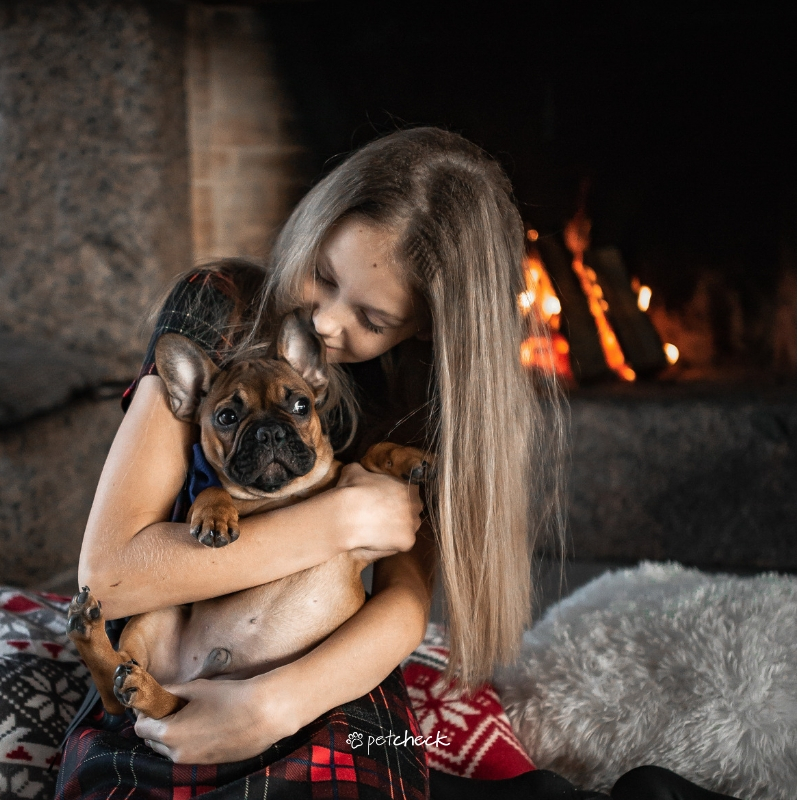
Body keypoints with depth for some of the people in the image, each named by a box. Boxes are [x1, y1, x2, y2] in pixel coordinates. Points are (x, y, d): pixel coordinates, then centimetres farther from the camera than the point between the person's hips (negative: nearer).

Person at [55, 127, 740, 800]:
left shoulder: (440, 389, -3)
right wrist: (347, 518, -18)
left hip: (334, 706, 0)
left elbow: (407, 601, -10)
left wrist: (274, 705, -27)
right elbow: (108, 571, -15)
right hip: (159, 701, 0)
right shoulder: (218, 308, -8)